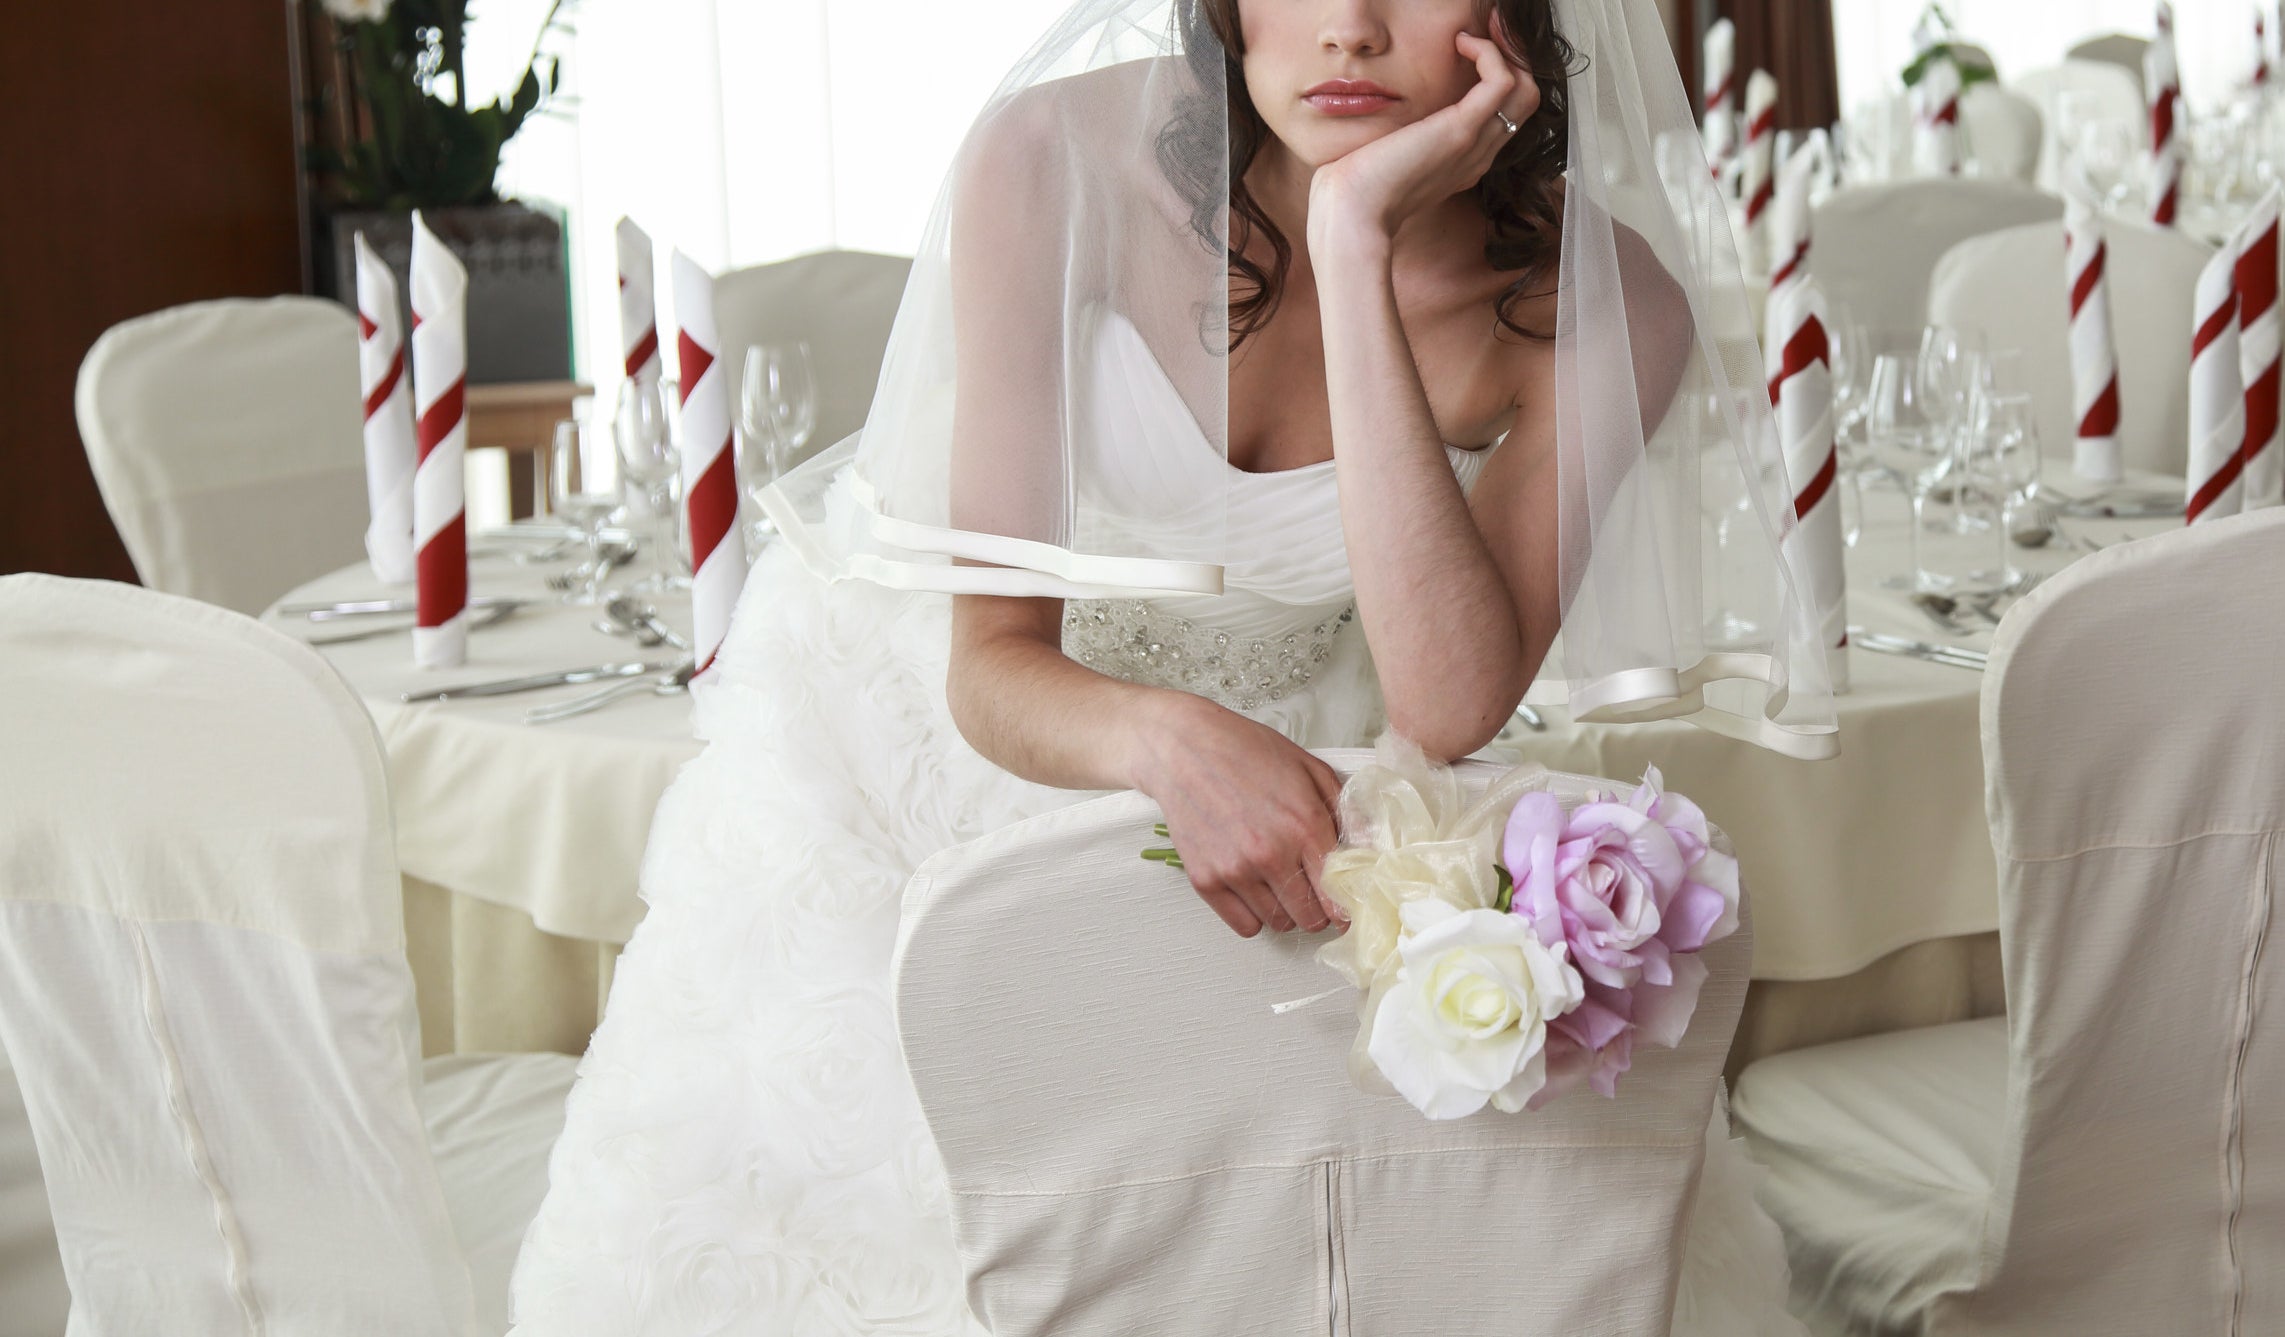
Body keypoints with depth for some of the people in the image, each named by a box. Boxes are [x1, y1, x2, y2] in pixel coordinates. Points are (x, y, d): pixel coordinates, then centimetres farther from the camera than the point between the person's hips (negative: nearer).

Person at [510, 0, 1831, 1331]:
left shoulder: (1603, 302, -22)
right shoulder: (1062, 162, -27)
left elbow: (1446, 714, -34)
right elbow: (992, 669, -25)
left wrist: (1360, 237, -38)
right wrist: (1163, 737, -50)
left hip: (1275, 764, 1)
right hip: (930, 733, -1)